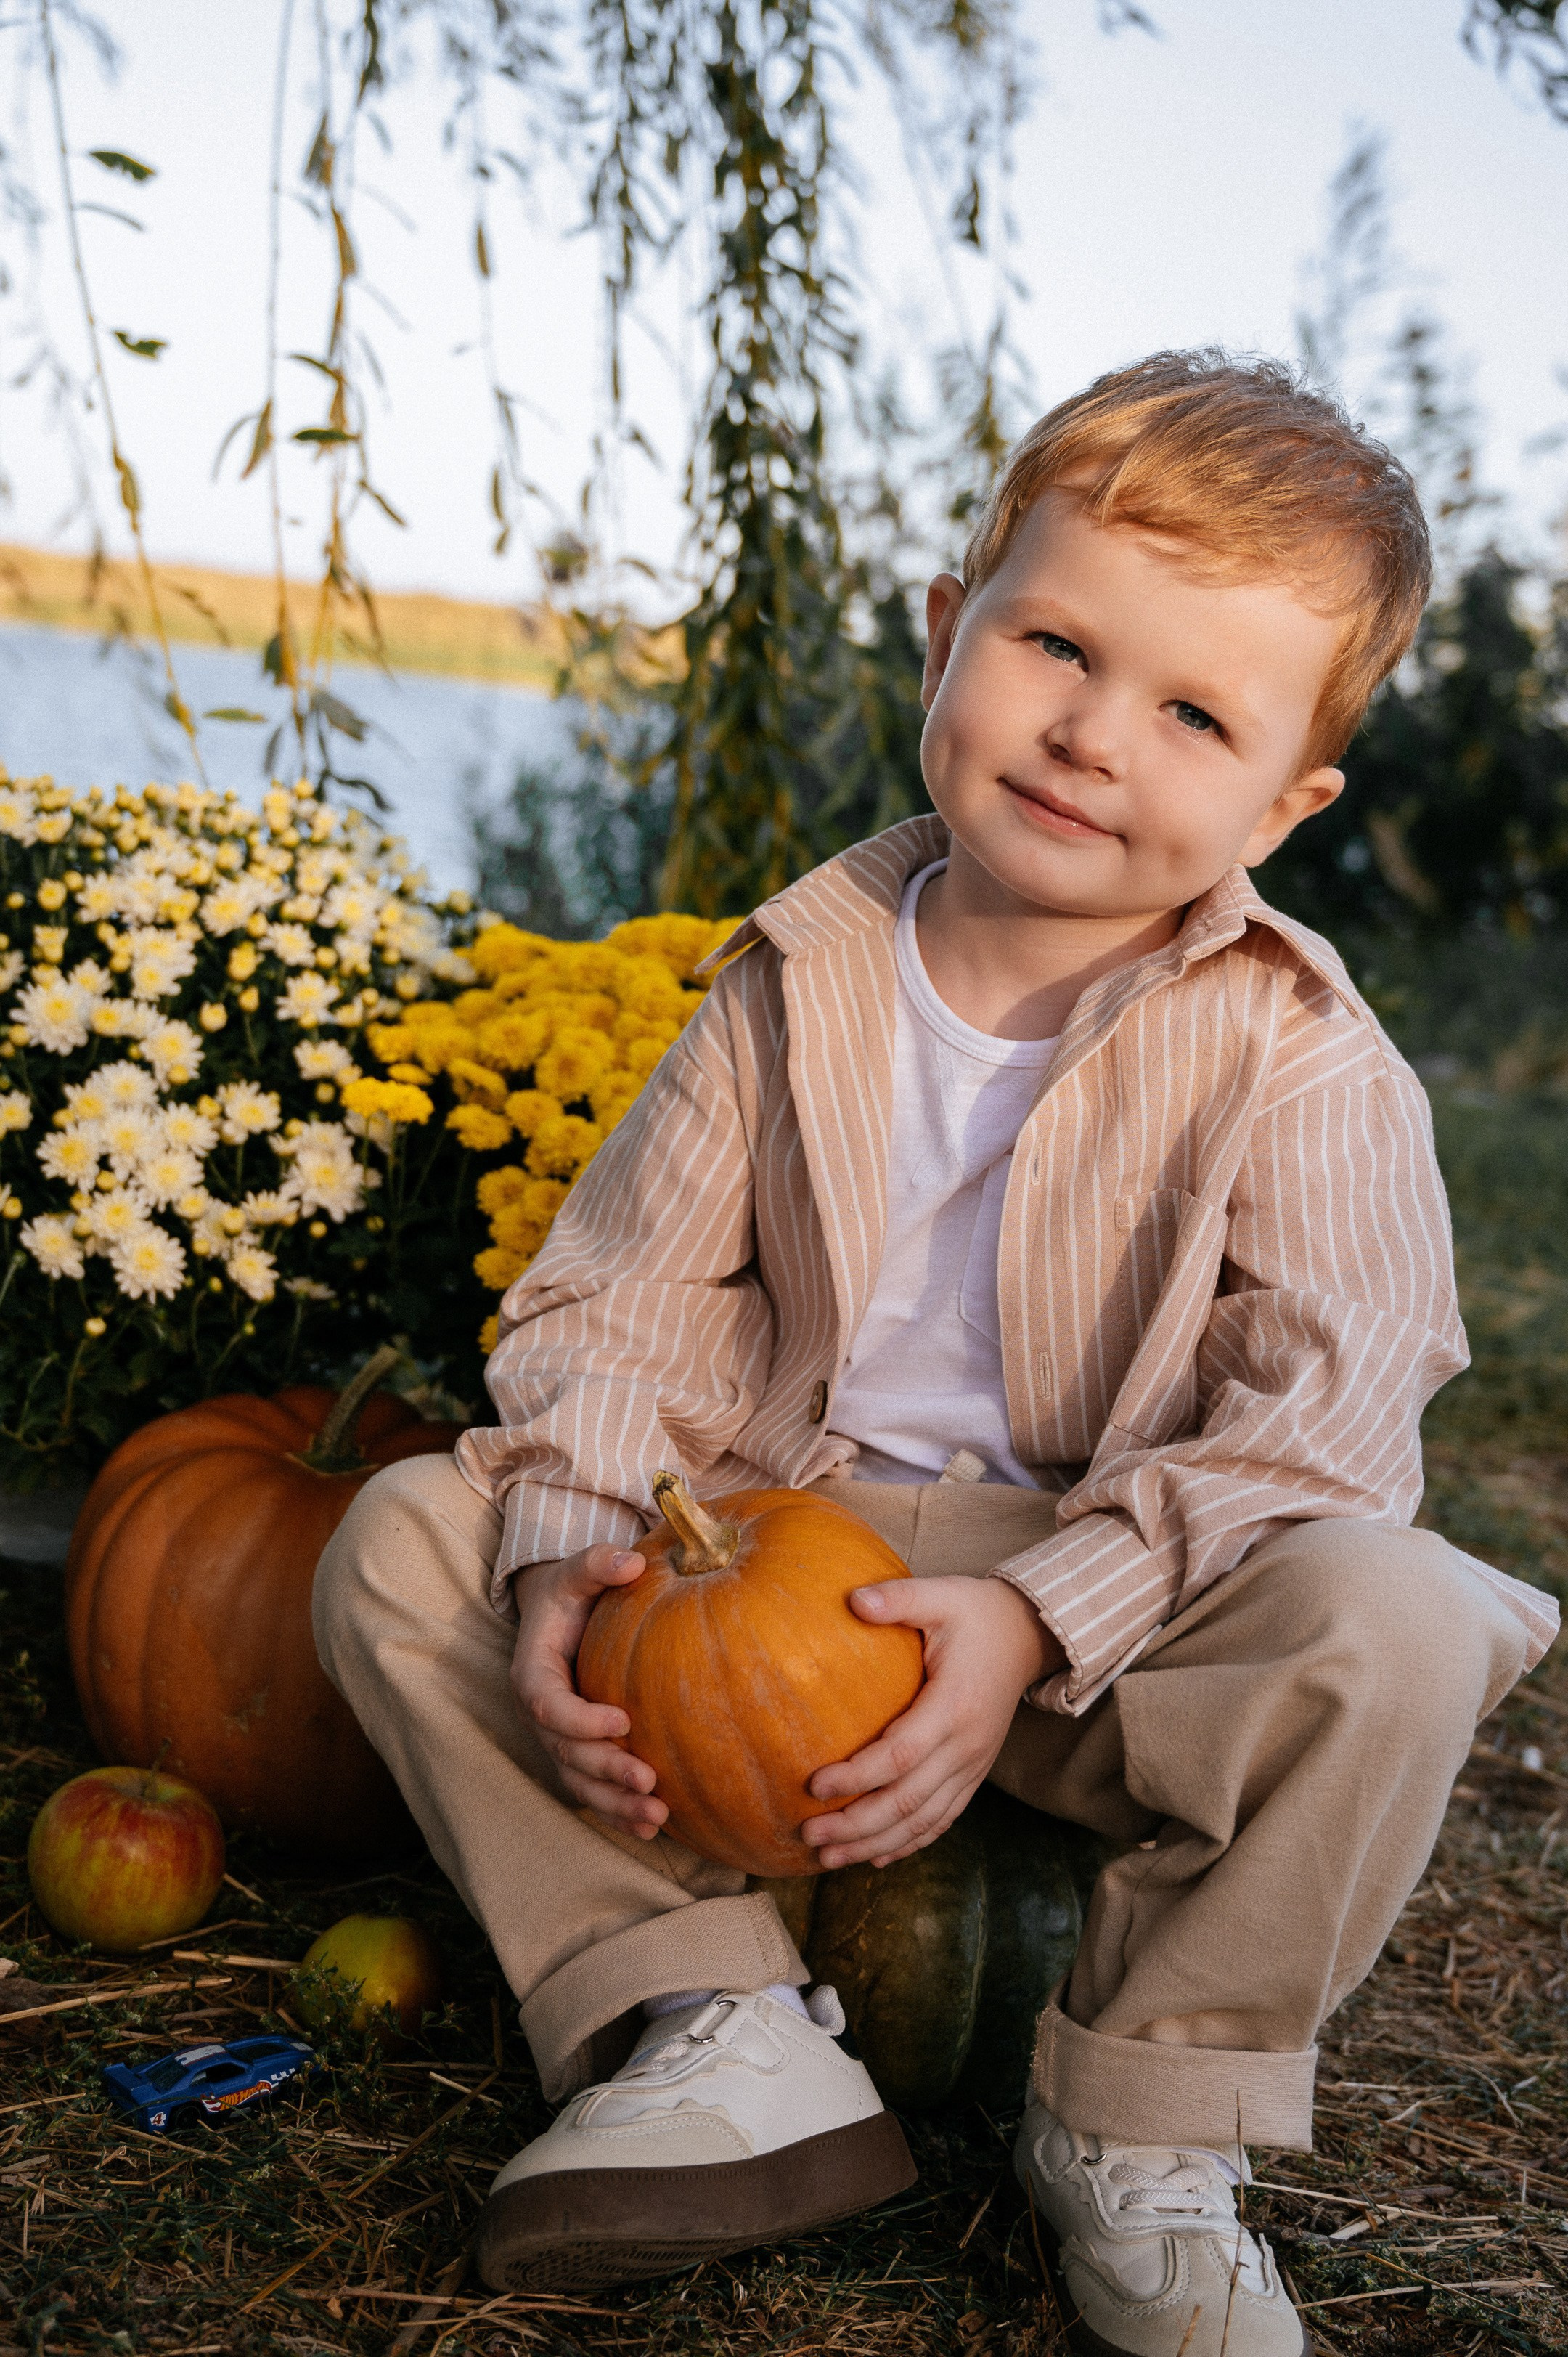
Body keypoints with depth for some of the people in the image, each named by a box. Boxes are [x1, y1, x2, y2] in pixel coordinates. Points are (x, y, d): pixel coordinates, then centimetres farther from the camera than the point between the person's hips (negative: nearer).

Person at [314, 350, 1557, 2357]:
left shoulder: (1295, 1060, -11)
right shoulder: (798, 987, -2)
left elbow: (1320, 1419, -17)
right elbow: (625, 1305, 0)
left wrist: (1036, 1623, -29)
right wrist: (570, 1553, -20)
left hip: (1122, 1606, -2)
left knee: (1389, 1626, -32)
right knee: (401, 1542, -11)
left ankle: (1141, 2118, -10)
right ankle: (722, 2034, -14)